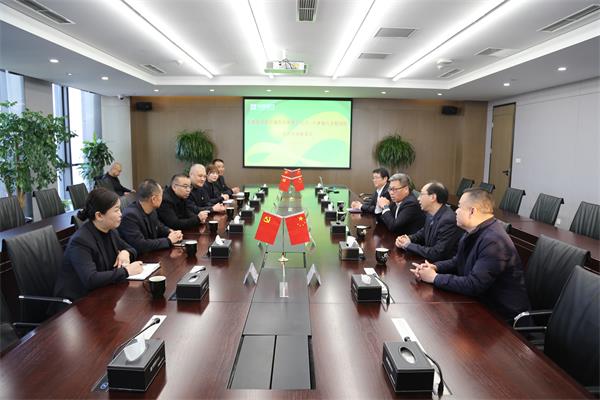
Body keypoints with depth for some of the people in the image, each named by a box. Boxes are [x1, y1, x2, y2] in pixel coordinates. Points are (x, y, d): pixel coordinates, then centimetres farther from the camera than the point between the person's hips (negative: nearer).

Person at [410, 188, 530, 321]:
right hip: (482, 302, 8)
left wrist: (435, 277, -18)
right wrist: (435, 267, -4)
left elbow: (474, 285, -27)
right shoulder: (474, 232, 3)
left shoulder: (494, 241, -26)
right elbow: (456, 262, 16)